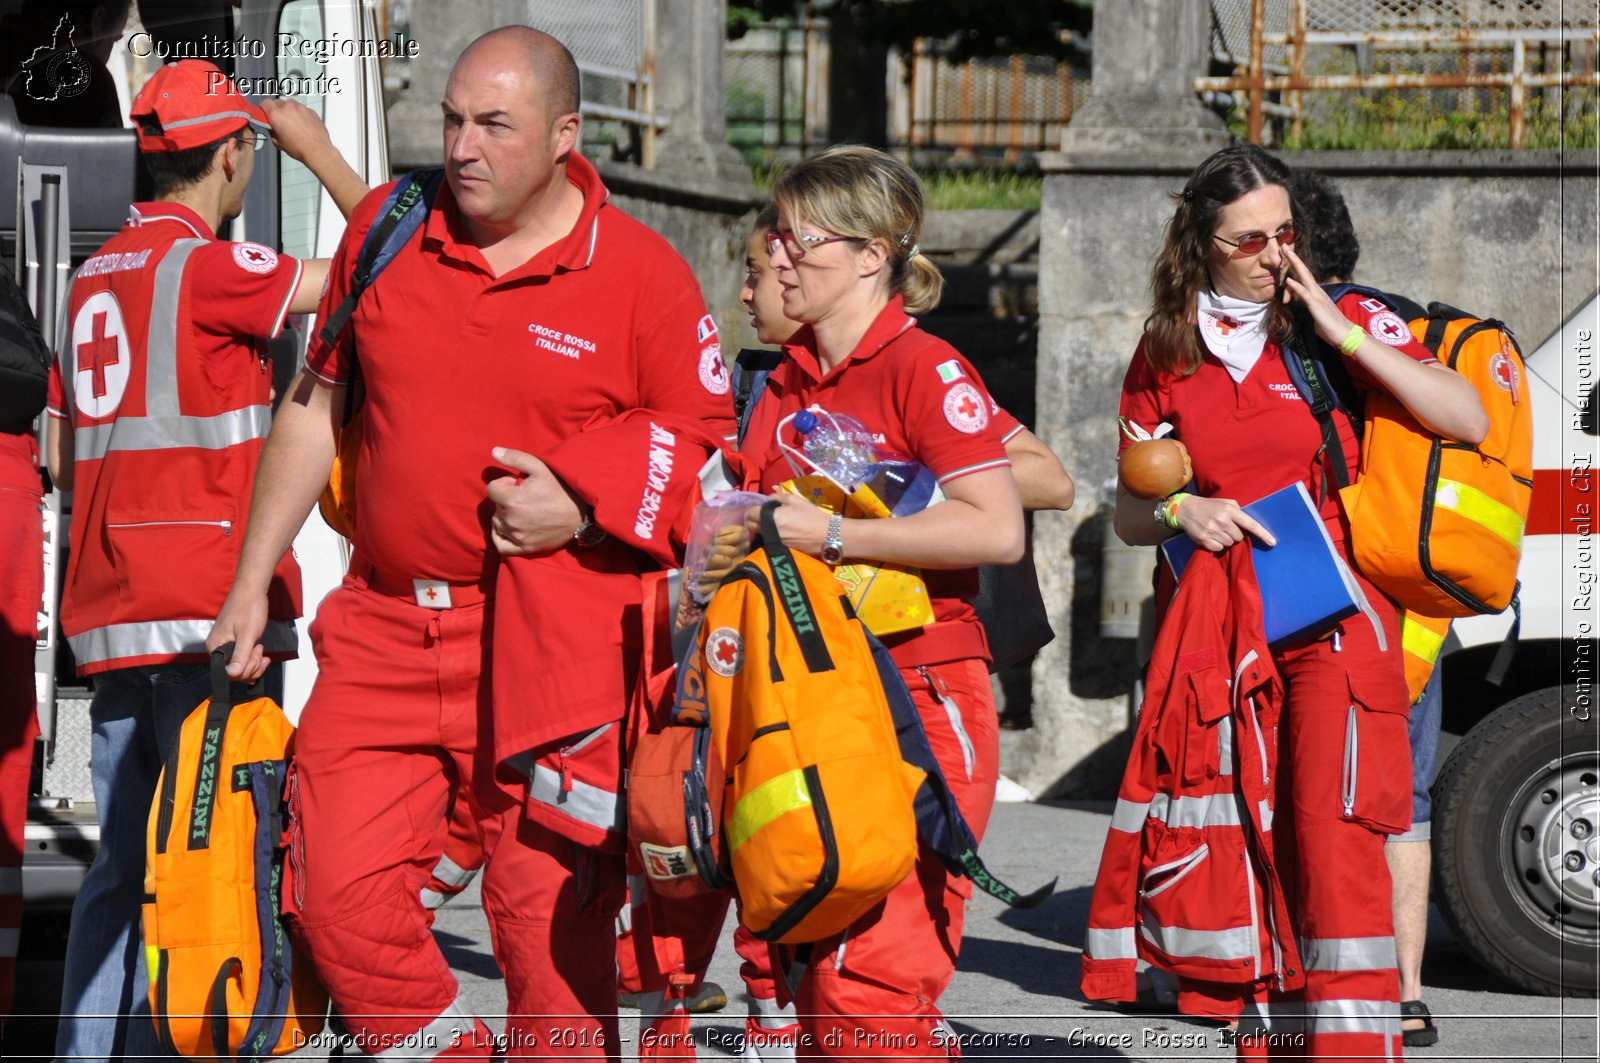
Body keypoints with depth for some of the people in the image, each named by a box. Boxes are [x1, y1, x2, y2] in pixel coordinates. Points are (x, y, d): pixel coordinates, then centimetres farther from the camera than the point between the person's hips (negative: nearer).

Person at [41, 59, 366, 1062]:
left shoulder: (93, 279, 15)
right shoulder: (210, 266, -10)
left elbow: (63, 458, 18)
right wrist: (318, 148, -1)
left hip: (108, 609, 8)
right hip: (206, 610, -8)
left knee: (123, 865, 10)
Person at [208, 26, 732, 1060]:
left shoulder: (642, 275, -4)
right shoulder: (385, 230, 7)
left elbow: (707, 450, 2)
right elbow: (316, 406, 17)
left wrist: (582, 512, -14)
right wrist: (252, 583, 16)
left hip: (552, 643, -4)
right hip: (386, 628, 4)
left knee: (551, 919, -2)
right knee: (336, 894, -5)